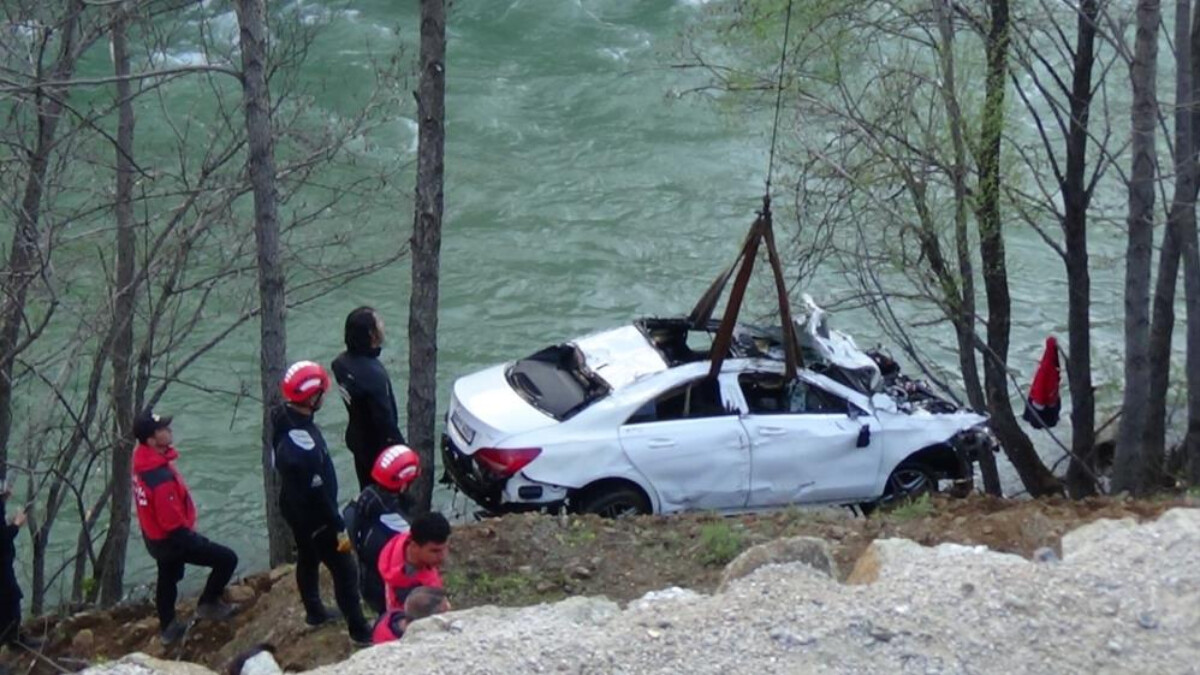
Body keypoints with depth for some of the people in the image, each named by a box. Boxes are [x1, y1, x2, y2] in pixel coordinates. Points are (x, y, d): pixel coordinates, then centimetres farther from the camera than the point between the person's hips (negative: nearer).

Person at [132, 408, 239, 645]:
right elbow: (172, 521, -30)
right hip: (171, 539, -10)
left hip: (154, 535, 10)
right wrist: (192, 539, -14)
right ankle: (208, 604, 14)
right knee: (226, 559, -2)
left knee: (167, 579, 29)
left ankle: (168, 627, 45)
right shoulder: (160, 477, -37)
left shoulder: (143, 460, -6)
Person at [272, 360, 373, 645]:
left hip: (294, 508, 9)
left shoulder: (283, 418, -9)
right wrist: (339, 528, -21)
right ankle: (359, 630, 16)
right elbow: (318, 491, -30)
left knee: (308, 558, 28)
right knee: (344, 570, 5)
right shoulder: (301, 442, -38)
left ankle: (314, 611, 47)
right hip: (314, 516, -9)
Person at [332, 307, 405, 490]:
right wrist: (400, 448, -16)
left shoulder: (341, 362, -9)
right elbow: (385, 418, -27)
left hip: (358, 438, 7)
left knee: (368, 490, 23)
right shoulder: (373, 374, -34)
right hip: (378, 445, -7)